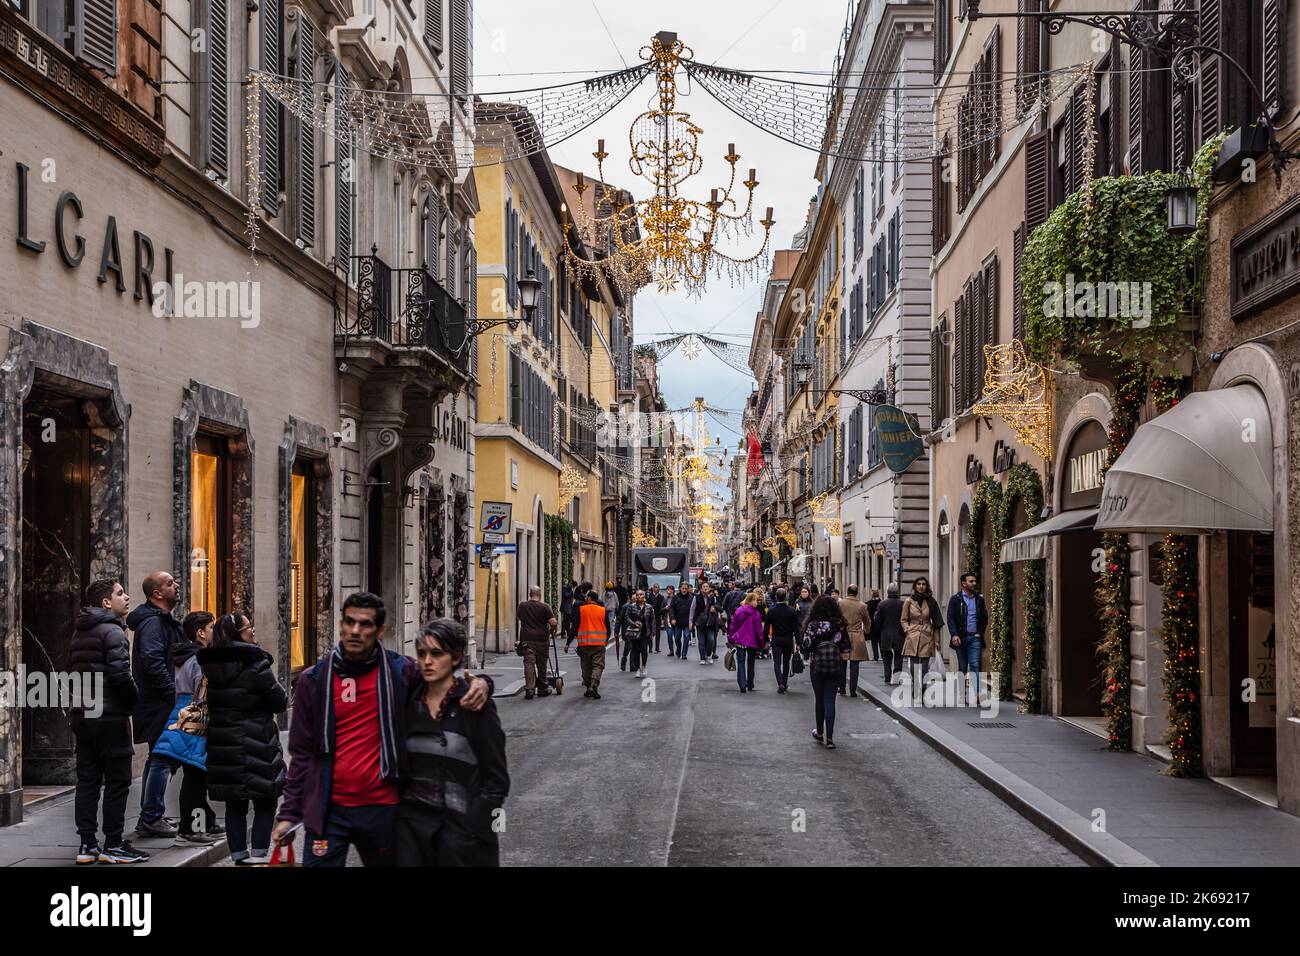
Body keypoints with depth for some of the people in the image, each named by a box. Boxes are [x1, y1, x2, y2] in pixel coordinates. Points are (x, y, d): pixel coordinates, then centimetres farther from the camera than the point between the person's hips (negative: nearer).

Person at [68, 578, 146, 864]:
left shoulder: (79, 633, 16)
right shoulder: (112, 631, -12)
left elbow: (72, 672, 18)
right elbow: (120, 673, -21)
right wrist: (135, 698, -7)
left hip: (81, 715, 8)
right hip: (110, 715, -8)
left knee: (87, 781, 9)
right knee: (117, 781, -2)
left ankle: (87, 844, 10)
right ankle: (113, 845, 0)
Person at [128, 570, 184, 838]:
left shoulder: (163, 621, 18)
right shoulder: (153, 622, -16)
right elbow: (152, 662, -27)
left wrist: (177, 691, 18)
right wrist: (174, 693, -22)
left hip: (160, 703, 11)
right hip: (160, 704, -11)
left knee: (157, 758, 16)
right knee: (162, 759, -8)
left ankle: (150, 817, 23)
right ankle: (151, 819, -4)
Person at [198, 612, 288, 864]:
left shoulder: (210, 665, 6)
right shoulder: (256, 664, -14)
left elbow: (208, 703, 14)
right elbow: (280, 703, -9)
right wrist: (273, 682, 9)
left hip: (221, 744, 6)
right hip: (255, 744, -6)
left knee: (234, 805, 12)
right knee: (265, 803, 3)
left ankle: (239, 856, 14)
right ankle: (258, 856, -3)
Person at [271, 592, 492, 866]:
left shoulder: (400, 672, -2)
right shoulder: (315, 680, 1)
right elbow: (302, 752, 4)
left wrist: (480, 684, -13)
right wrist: (289, 812, 1)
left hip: (383, 809, 0)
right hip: (328, 811, 0)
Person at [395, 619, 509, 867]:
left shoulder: (475, 705, -7)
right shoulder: (410, 701, 5)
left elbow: (497, 779, -6)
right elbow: (400, 768, 14)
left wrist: (474, 826, -12)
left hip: (461, 823, -4)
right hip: (411, 821, 4)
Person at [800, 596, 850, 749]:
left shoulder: (813, 624, -11)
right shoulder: (840, 624, -4)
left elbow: (804, 645, -14)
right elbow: (845, 647, 0)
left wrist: (808, 653, 7)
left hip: (817, 665, -1)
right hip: (834, 666, 1)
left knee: (819, 699, 15)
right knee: (830, 701, 2)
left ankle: (819, 733, 28)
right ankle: (829, 738, -4)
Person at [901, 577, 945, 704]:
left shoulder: (931, 602, 7)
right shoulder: (909, 601, 4)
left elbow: (935, 622, 10)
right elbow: (903, 619, 9)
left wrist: (936, 640, 6)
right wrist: (908, 632, -5)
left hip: (927, 638, 1)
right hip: (913, 638, -1)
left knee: (925, 668, 0)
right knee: (915, 668, -3)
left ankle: (923, 694, 5)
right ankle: (916, 696, 1)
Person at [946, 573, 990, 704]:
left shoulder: (979, 598, 10)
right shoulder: (955, 599, 2)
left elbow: (985, 617, 15)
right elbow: (950, 618, -3)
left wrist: (980, 633, 3)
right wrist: (954, 635, -14)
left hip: (975, 637, 1)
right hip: (961, 637, -1)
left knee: (974, 665, -9)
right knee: (962, 667, 6)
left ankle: (976, 692, -14)